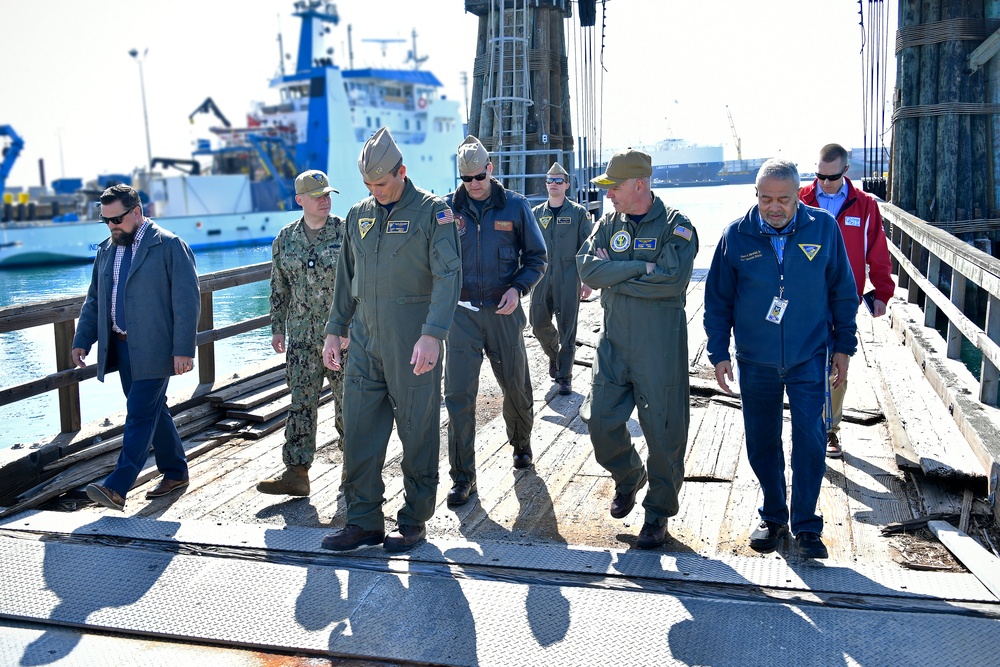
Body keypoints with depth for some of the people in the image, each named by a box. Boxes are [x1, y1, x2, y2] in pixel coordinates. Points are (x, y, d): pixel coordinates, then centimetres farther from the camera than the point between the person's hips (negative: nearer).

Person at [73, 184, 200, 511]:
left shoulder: (169, 245, -8)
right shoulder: (106, 250, 13)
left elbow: (187, 301, -12)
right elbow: (94, 300, 19)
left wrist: (183, 349, -17)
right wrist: (82, 340, 9)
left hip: (154, 348, -7)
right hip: (121, 347, 7)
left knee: (140, 413, -9)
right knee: (152, 410, 13)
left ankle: (117, 488, -11)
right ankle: (175, 472, 25)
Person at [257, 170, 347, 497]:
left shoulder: (347, 232, -4)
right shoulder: (285, 239, 7)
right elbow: (279, 287, 14)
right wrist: (277, 328, 12)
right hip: (302, 336, 3)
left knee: (347, 399, 7)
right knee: (301, 402, 0)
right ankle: (296, 474, 2)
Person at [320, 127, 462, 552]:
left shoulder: (432, 211, -6)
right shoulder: (358, 215, 12)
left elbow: (448, 276, -14)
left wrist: (432, 334, -23)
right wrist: (334, 331, 16)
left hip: (412, 346, -5)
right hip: (365, 342, 6)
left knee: (417, 434, 4)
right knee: (358, 432, 6)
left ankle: (414, 521, 18)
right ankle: (363, 521, 17)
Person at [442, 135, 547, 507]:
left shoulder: (515, 207, 0)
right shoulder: (448, 208, 2)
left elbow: (536, 257, 5)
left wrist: (518, 289, -10)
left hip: (503, 312, 0)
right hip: (462, 313, 0)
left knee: (516, 386, 13)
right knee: (458, 395, -5)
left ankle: (521, 444, 43)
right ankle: (462, 477, 4)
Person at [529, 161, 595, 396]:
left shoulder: (578, 213, 1)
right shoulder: (536, 214, 11)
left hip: (568, 278, -3)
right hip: (541, 277, 3)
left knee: (567, 329, -1)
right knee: (539, 324, 4)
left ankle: (565, 376, 9)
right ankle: (553, 354, 34)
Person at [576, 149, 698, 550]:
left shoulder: (675, 226, -6)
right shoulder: (609, 224, 8)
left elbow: (673, 279, -21)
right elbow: (587, 268, -7)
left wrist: (614, 275, -13)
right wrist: (642, 267, -16)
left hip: (660, 344, -4)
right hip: (614, 340, 5)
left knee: (663, 429, 1)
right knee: (600, 419, 5)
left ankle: (658, 512, 18)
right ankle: (628, 476, 35)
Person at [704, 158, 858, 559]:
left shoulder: (823, 228, -4)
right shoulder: (736, 236, -4)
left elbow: (843, 292, 5)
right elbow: (718, 300, 3)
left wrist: (843, 346, 6)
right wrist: (719, 353, 1)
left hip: (809, 357, -1)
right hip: (755, 361, 1)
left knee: (810, 438, -6)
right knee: (762, 443, 9)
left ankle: (806, 525, 11)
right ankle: (773, 517, 29)